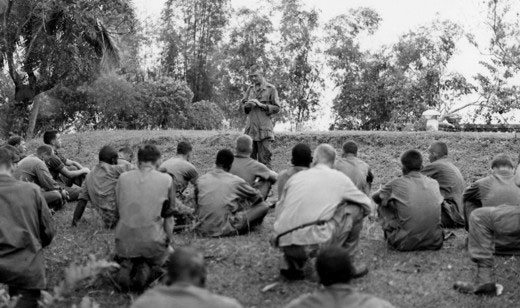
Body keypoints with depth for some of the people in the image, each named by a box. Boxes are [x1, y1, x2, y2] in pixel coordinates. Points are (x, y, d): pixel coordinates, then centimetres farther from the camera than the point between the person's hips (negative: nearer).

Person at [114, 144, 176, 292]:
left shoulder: (123, 178, 2)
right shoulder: (166, 180, -5)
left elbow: (118, 210, 10)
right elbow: (168, 217, 0)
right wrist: (168, 240, 15)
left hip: (125, 242, 3)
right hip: (153, 241, -2)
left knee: (120, 258, 37)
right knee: (169, 253, 31)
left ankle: (126, 267, -3)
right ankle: (148, 271, -4)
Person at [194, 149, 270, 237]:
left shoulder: (200, 180, 4)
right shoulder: (236, 181, -3)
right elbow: (258, 197, 13)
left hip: (203, 229, 5)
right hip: (226, 230, -5)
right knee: (263, 206, 4)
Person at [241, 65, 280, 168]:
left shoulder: (271, 89, 0)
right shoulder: (250, 89, 16)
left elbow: (276, 108, -4)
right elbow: (242, 105, 18)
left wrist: (261, 105, -14)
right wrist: (247, 105, -5)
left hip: (264, 129, -5)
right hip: (250, 128, 5)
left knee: (264, 159, -6)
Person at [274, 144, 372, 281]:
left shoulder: (295, 177, 20)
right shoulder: (340, 178, 13)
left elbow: (279, 212, 22)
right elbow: (366, 204, 24)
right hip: (315, 243, -4)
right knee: (355, 209, 15)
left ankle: (294, 265, 16)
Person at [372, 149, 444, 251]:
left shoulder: (397, 183, -3)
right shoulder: (434, 183, 6)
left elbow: (375, 198, 14)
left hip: (406, 244, -4)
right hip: (435, 243, 4)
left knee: (383, 206, 16)